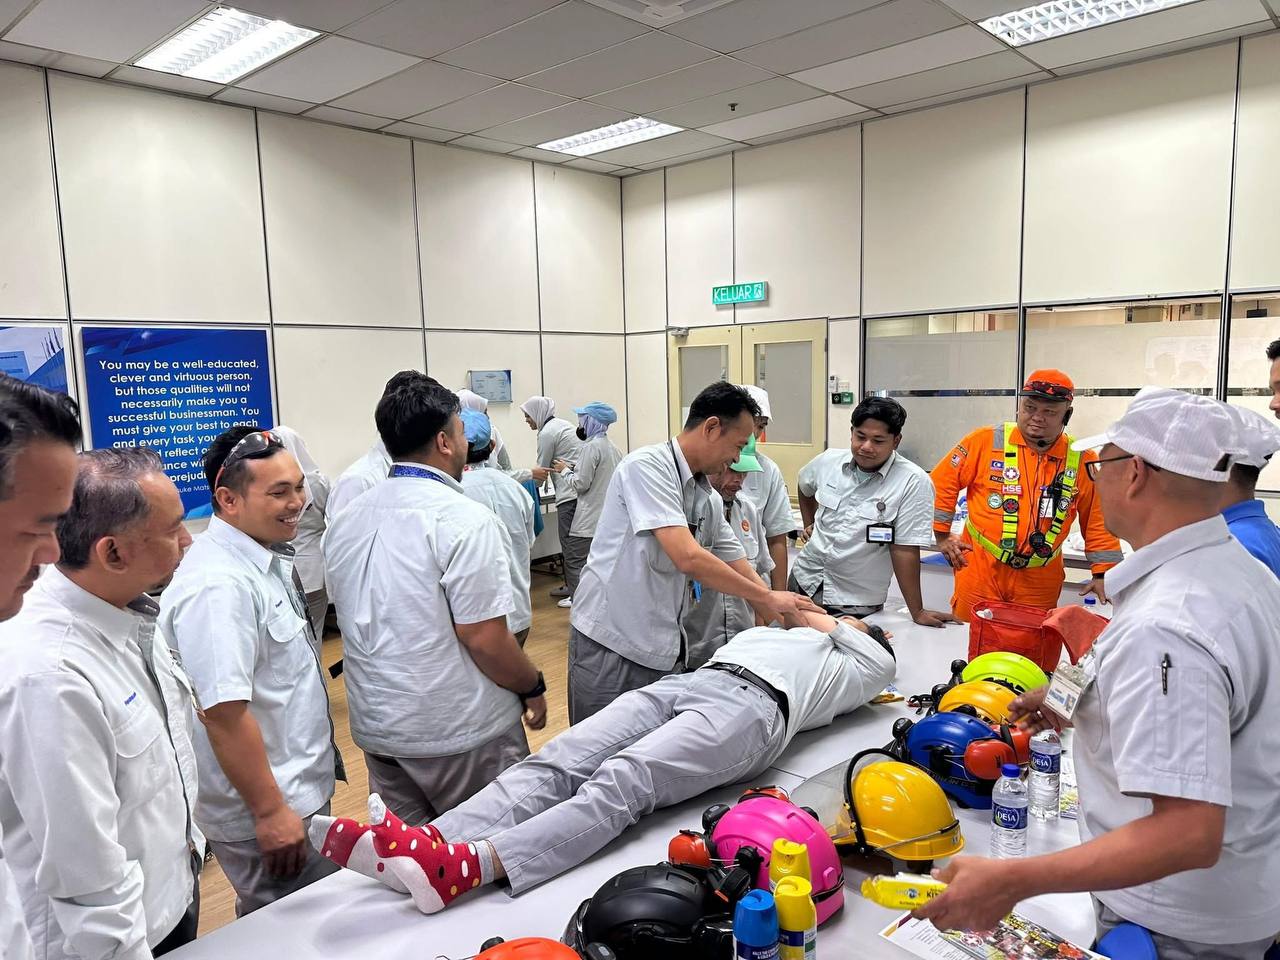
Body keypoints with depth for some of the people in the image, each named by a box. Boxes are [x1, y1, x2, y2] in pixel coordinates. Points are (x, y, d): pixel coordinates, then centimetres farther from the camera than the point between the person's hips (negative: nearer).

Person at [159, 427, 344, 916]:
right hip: (267, 807, -9)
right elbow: (223, 711, -26)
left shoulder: (266, 557, 4)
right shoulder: (217, 585, -25)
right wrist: (270, 811, -20)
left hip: (300, 788, 9)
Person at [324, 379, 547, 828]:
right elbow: (483, 639, -20)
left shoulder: (344, 521, 3)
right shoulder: (465, 520, -20)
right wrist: (533, 688, -4)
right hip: (461, 733, -7)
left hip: (376, 728, 7)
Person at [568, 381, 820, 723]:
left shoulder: (710, 500, 8)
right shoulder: (647, 466, -16)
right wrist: (767, 598, -14)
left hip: (664, 649, 7)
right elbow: (687, 557, -24)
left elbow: (740, 569, 13)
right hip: (611, 644, -7)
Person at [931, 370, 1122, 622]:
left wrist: (1102, 573, 4)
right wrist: (942, 535, 0)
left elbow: (1099, 522, 8)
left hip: (1040, 582, 2)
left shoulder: (1082, 461, 0)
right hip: (980, 570, -1)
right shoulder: (986, 441, -6)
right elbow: (942, 482, 1)